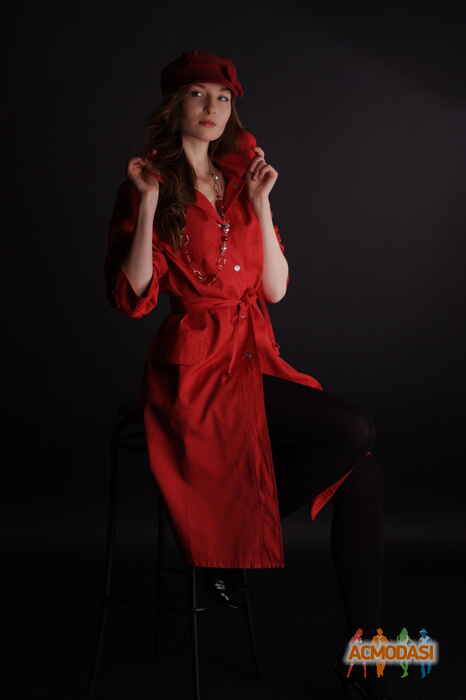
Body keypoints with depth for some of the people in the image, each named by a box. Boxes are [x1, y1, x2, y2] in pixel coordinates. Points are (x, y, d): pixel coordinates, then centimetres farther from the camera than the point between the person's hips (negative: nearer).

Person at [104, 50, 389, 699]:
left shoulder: (239, 179, 16)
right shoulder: (149, 184, 2)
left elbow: (276, 290, 8)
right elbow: (133, 298, -10)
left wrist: (259, 203, 1)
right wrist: (148, 202, -14)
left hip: (259, 358, 5)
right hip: (199, 367, -5)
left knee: (364, 470, -16)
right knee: (355, 431, -21)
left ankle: (365, 634, -5)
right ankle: (235, 542, -3)